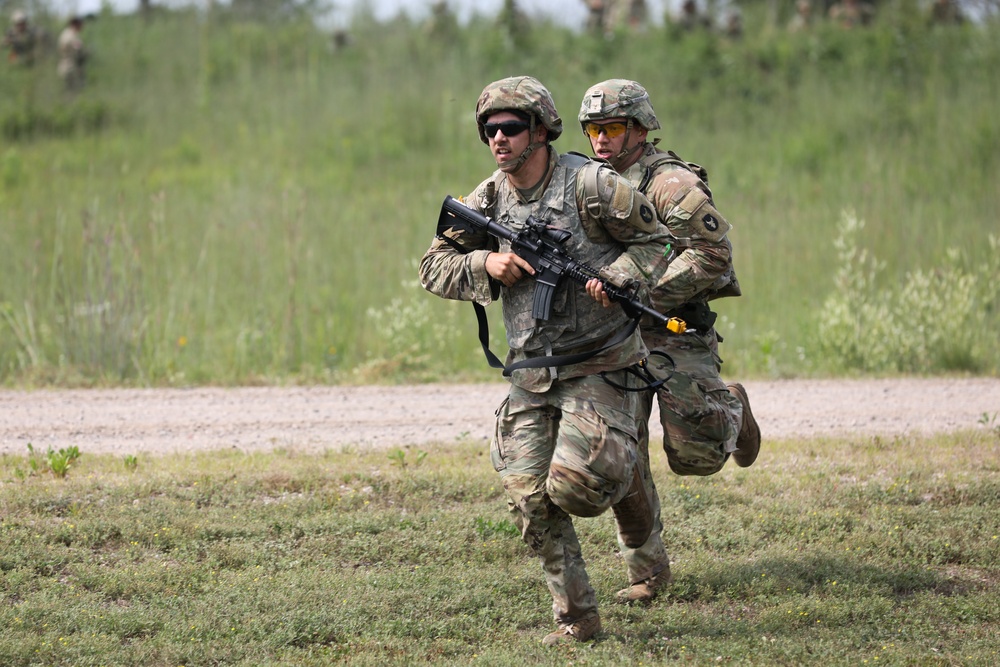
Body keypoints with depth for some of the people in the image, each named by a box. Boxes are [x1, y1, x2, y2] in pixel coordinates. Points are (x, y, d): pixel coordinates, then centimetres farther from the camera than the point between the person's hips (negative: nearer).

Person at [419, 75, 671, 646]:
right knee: (531, 498, -4)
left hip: (599, 367, -5)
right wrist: (485, 263, -10)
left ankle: (624, 484, 18)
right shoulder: (488, 200, 4)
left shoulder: (590, 185, -11)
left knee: (574, 484, -19)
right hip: (531, 374, 5)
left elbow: (655, 241, -4)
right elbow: (435, 267, 9)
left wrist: (612, 279, -21)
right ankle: (576, 618, 7)